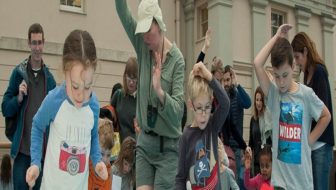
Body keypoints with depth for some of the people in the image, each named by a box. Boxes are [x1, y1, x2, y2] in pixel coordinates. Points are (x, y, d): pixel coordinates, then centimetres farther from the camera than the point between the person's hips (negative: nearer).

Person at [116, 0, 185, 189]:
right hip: (144, 141, 4)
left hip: (167, 146, -4)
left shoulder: (177, 59, -13)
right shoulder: (143, 45, 1)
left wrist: (160, 91, -33)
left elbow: (178, 113, -18)